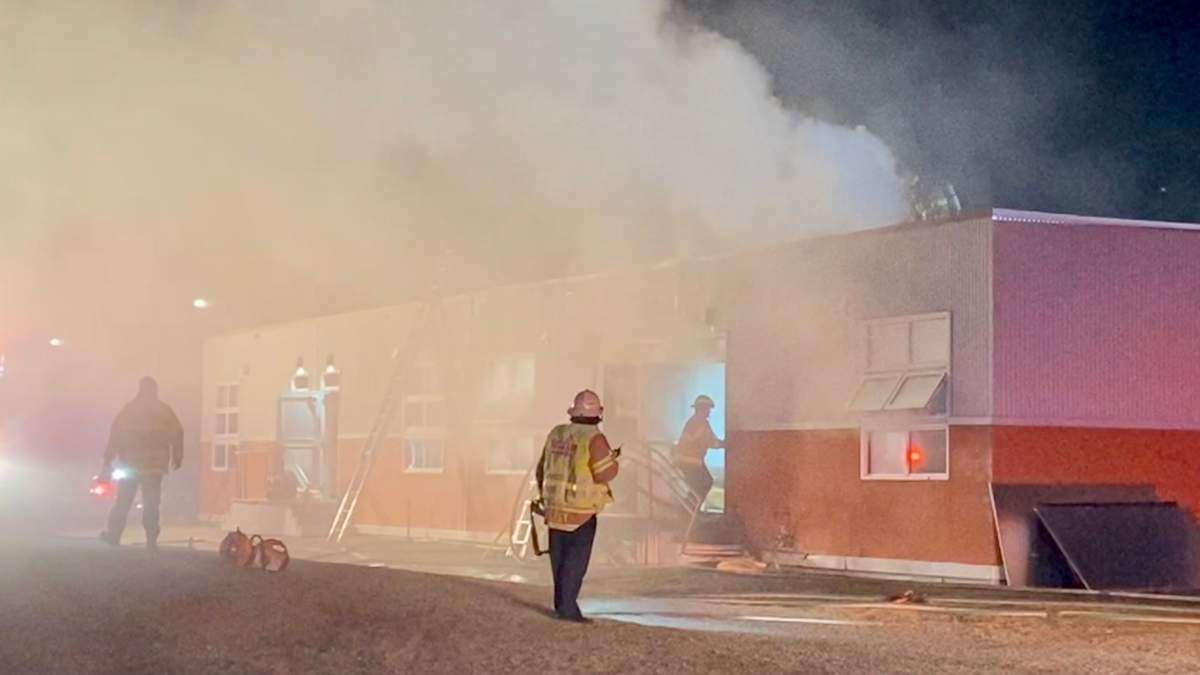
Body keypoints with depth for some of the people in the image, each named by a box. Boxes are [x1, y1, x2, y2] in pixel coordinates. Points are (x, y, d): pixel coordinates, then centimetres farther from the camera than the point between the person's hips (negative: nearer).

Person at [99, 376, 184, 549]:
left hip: (129, 464, 0)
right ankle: (151, 540, 0)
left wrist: (108, 461, -1)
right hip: (155, 465, 0)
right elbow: (177, 433, -1)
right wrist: (177, 457, 8)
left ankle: (113, 535, 7)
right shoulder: (164, 411, 3)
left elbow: (115, 436, -3)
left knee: (123, 502, 9)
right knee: (151, 504, 4)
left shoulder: (128, 410, 0)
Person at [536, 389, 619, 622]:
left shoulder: (556, 434, 5)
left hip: (555, 506, 6)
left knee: (559, 556, 15)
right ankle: (567, 606, -7)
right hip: (581, 509, -6)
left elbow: (542, 468, 13)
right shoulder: (594, 439, -15)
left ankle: (561, 602, 24)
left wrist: (544, 494, 27)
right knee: (577, 559, -3)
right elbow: (606, 474, -16)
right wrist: (612, 458, 4)